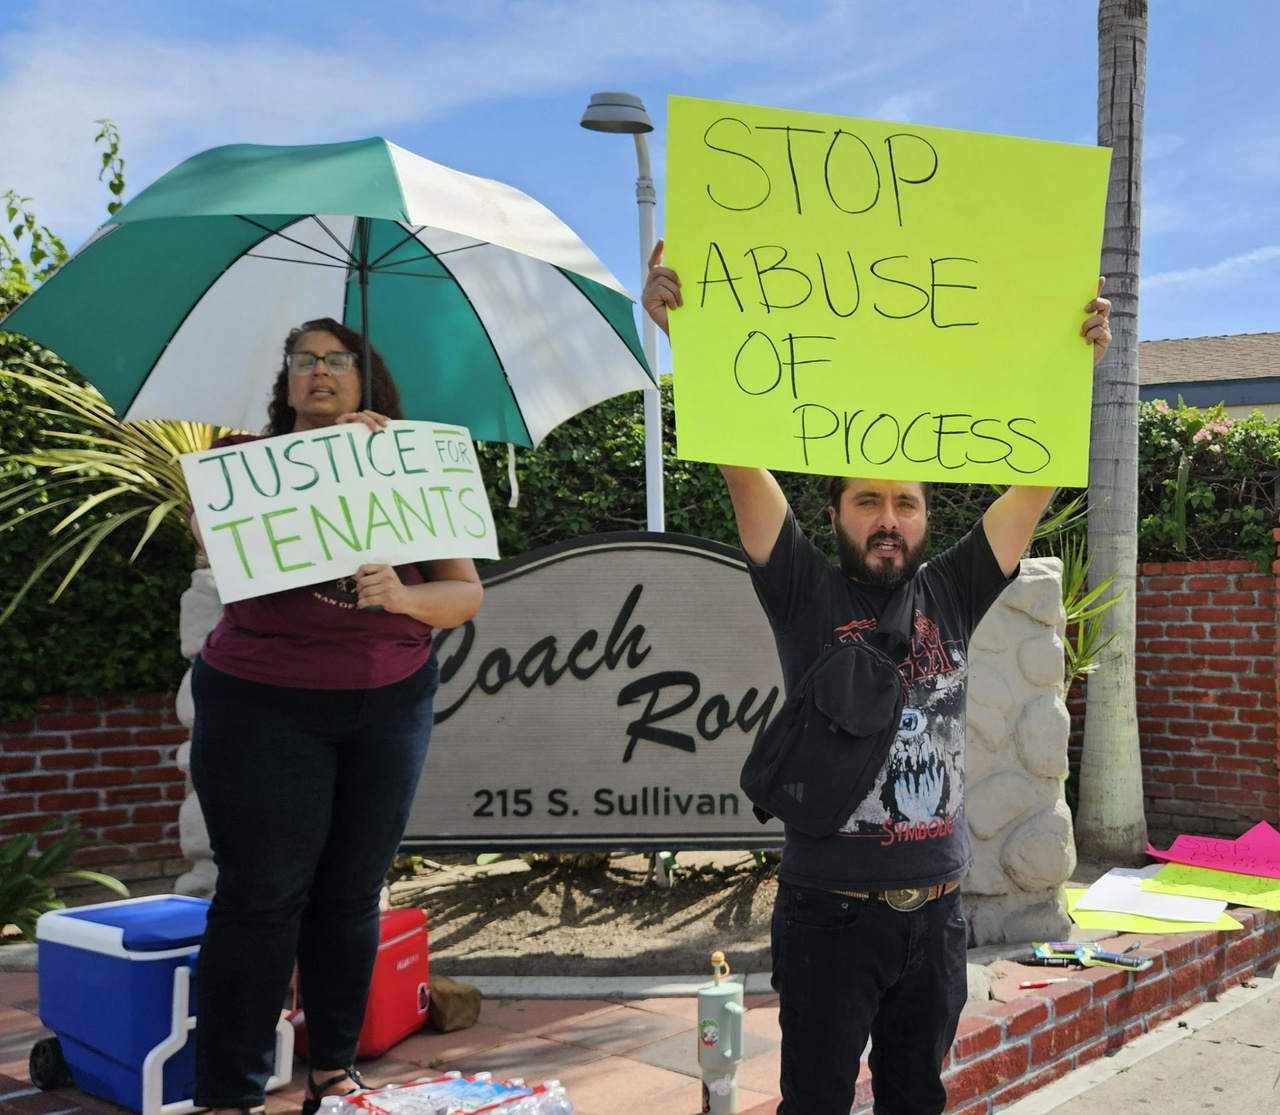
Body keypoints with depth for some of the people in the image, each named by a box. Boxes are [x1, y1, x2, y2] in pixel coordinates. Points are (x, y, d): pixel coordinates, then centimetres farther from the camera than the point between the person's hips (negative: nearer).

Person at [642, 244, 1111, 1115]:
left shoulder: (952, 593, 4)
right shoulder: (806, 594, -6)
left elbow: (1035, 482, -1)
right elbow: (740, 459, -16)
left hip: (936, 911, 4)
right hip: (830, 911, -3)